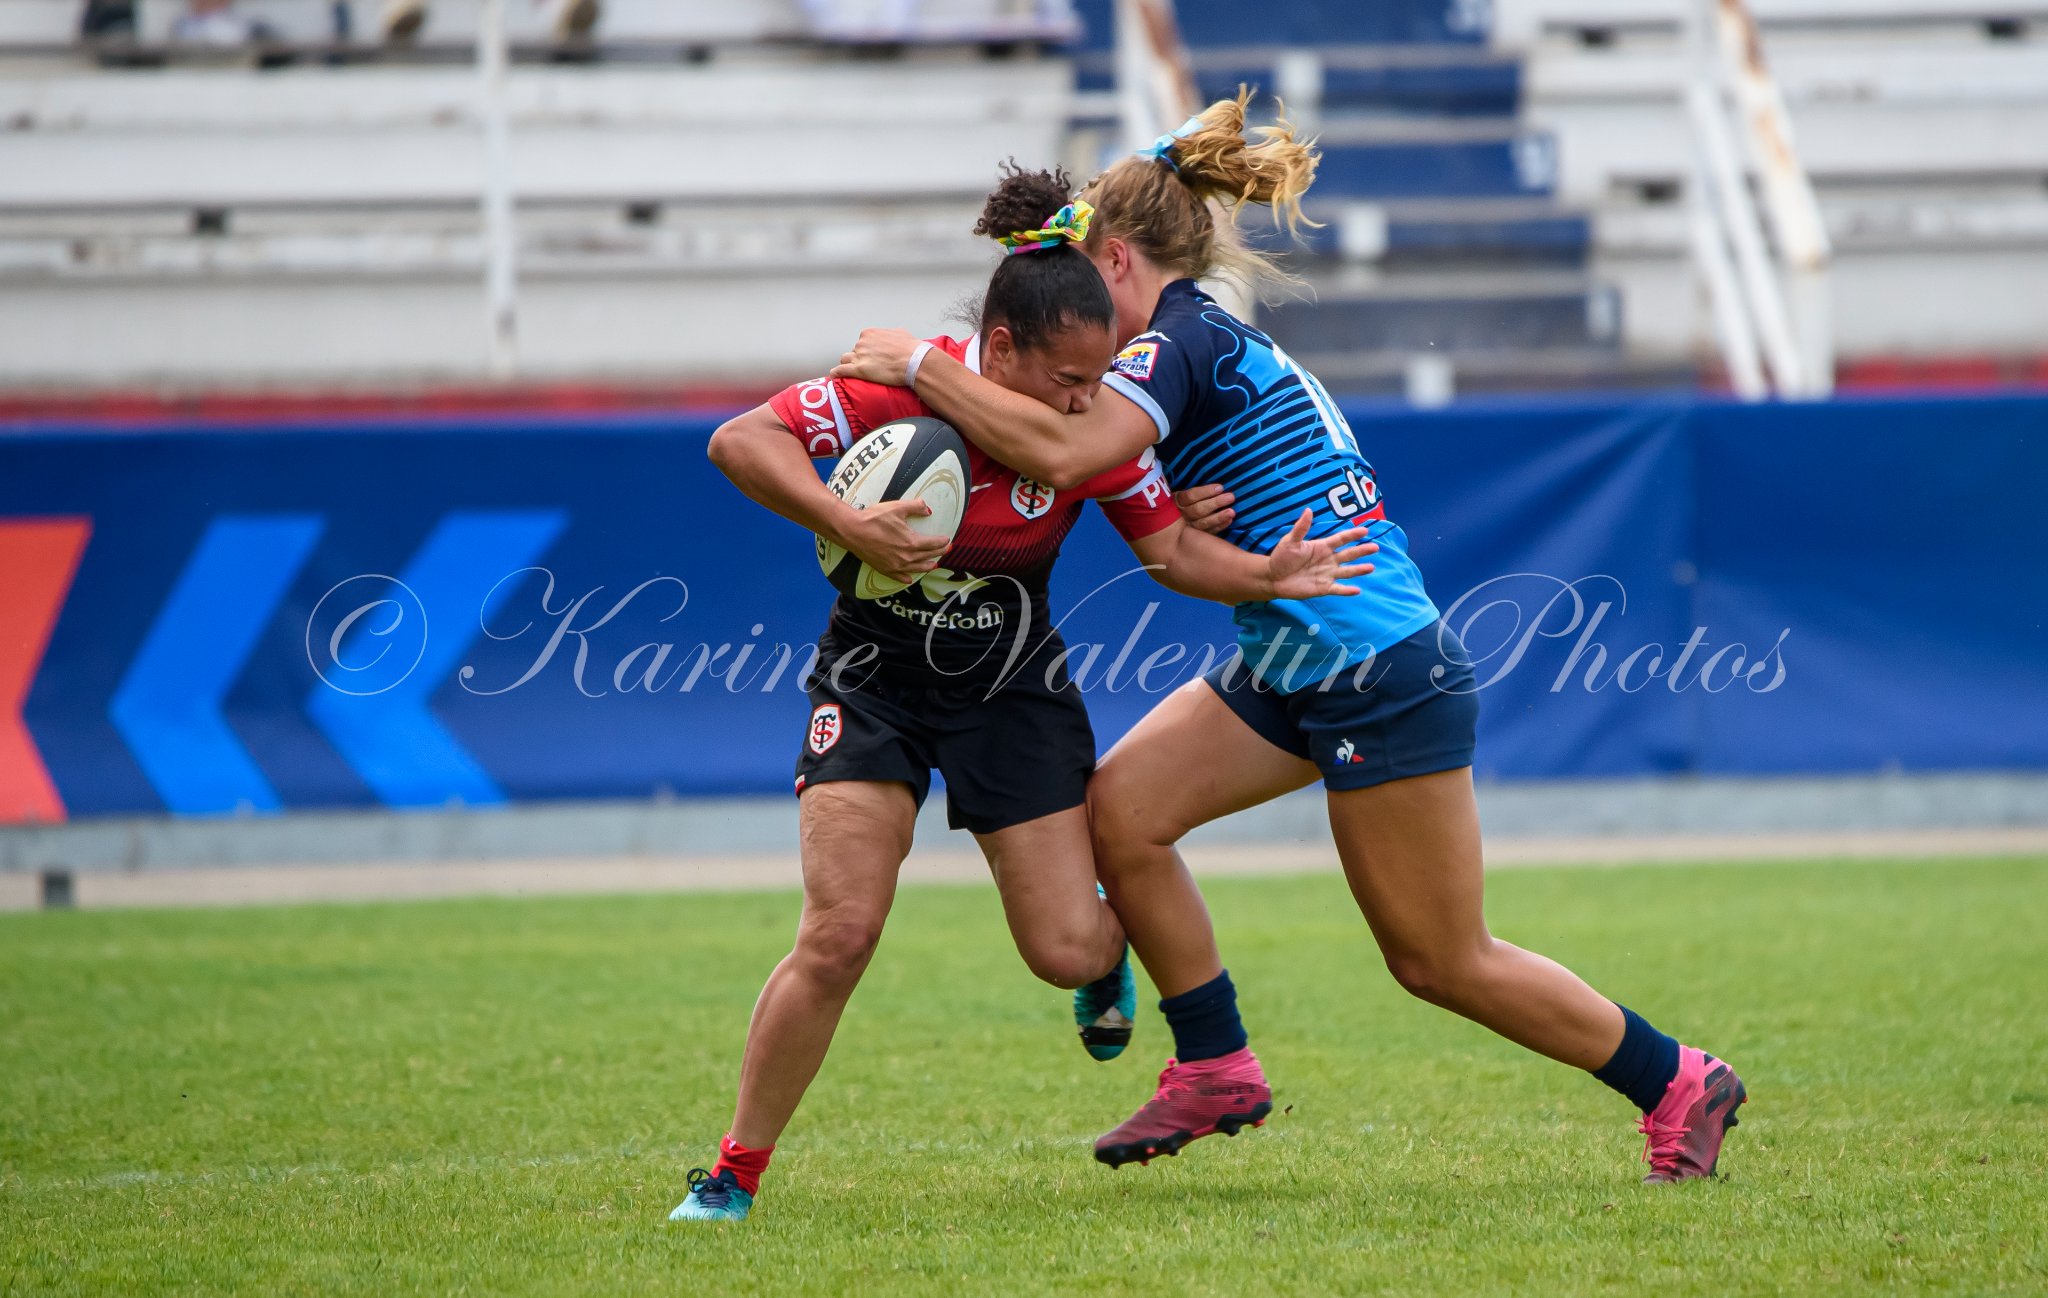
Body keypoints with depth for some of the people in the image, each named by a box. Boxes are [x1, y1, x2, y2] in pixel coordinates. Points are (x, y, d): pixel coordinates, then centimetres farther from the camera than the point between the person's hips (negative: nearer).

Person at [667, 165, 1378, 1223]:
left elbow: (1170, 547, -2)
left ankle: (1112, 942, 36)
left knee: (1067, 954, -5)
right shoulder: (902, 391, -24)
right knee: (839, 935, -17)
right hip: (877, 686, -2)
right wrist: (849, 525, -37)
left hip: (1015, 690, 2)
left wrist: (1267, 574, -19)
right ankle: (733, 1174, -3)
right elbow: (740, 440, -25)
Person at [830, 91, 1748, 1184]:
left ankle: (1679, 1085, 13)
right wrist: (1187, 526, -3)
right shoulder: (1223, 347, 14)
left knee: (1441, 959, -1)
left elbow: (1061, 449, -33)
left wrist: (920, 367, -24)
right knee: (1118, 810, -4)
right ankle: (1216, 1068, 5)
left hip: (1387, 683, -10)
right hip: (1291, 676, 10)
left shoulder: (1184, 342, -16)